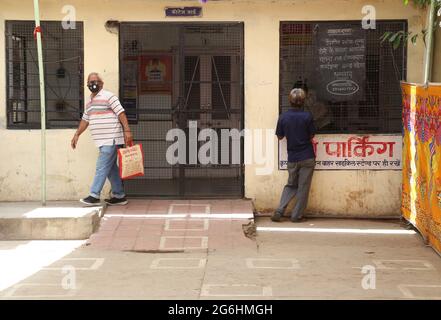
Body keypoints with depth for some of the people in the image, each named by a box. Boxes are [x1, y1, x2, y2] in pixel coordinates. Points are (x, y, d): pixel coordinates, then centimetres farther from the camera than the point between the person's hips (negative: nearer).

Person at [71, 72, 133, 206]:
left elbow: (121, 113, -11)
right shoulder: (89, 101, 19)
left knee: (102, 167, -9)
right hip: (102, 141, 8)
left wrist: (127, 131, -18)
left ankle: (94, 196, -8)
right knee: (111, 168, 10)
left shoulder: (108, 96, -6)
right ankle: (119, 196, 16)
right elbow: (85, 120, 27)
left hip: (111, 139, -8)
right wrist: (77, 134, 22)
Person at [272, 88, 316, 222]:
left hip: (292, 158, 3)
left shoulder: (283, 117, -4)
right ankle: (296, 215, 8)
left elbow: (280, 136, 5)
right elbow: (312, 135, -2)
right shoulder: (307, 116, -11)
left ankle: (279, 211, 4)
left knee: (291, 185, 17)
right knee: (303, 187, 7)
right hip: (307, 157, -3)